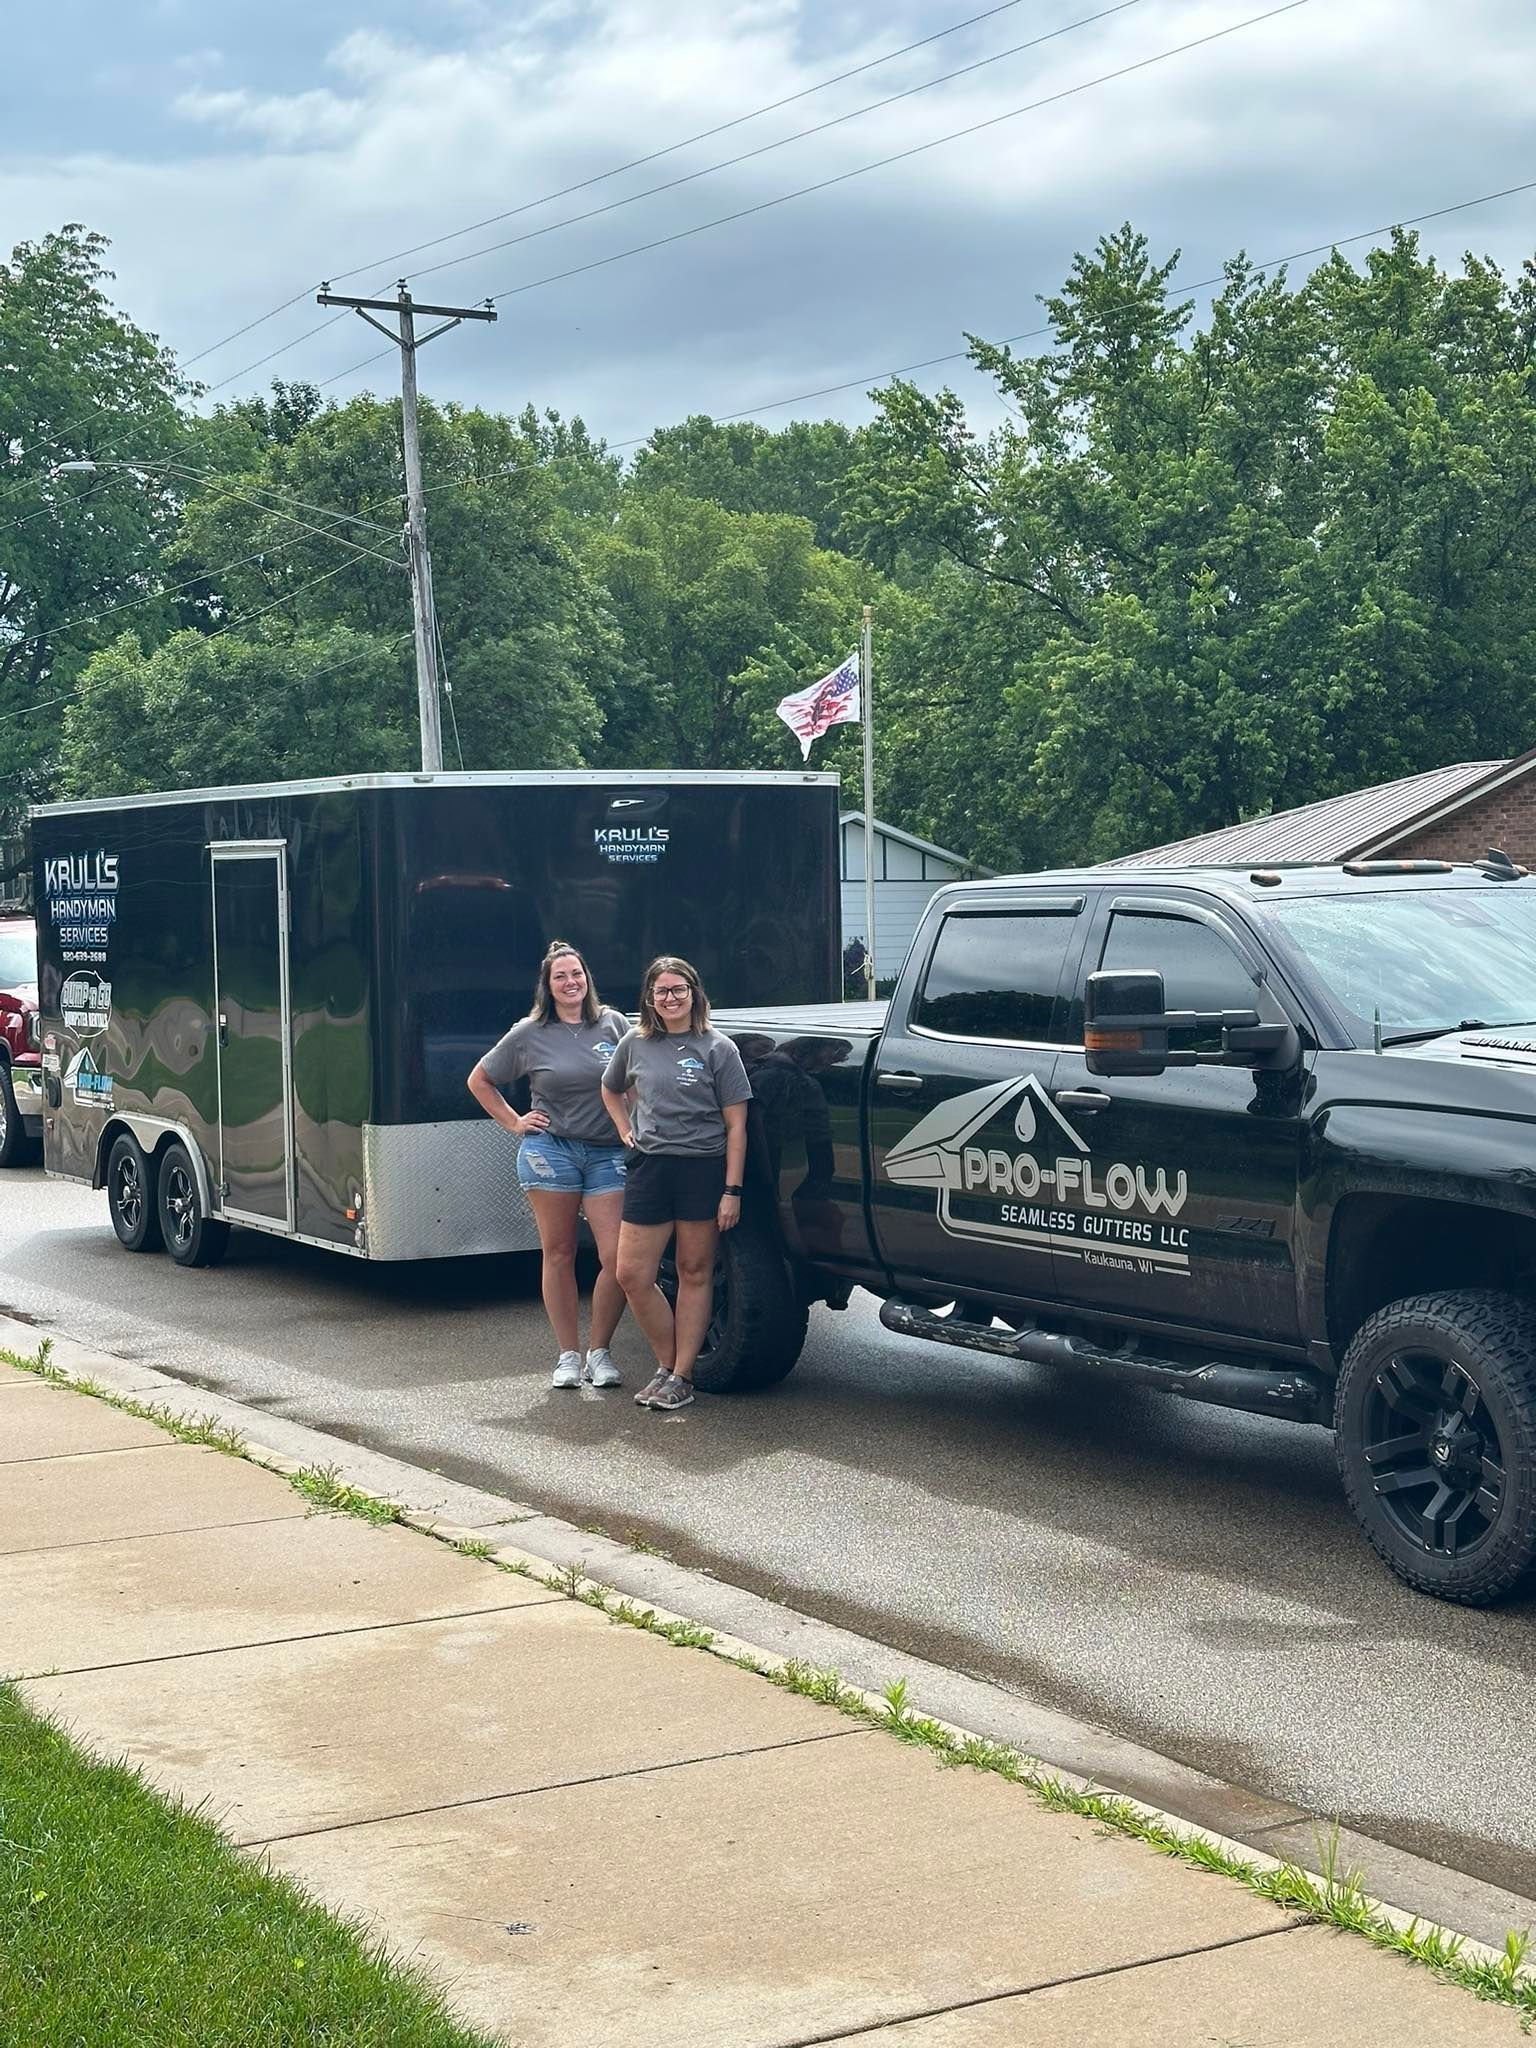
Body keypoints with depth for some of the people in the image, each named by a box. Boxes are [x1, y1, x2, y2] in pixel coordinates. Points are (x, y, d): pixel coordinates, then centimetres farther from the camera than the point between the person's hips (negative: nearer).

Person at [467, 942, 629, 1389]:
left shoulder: (612, 1024, 6)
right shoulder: (529, 1034, 3)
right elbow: (480, 1081, 14)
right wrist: (514, 1123, 7)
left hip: (608, 1153, 1)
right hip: (550, 1149, -1)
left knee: (618, 1258, -8)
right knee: (559, 1255, 4)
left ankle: (599, 1352, 7)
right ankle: (568, 1355, 14)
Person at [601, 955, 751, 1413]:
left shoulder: (717, 1049, -2)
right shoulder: (635, 1044, 8)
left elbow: (735, 1126, -4)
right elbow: (611, 1089, 29)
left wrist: (732, 1191, -10)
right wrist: (626, 1131, 12)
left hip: (703, 1169, -3)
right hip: (649, 1168, 4)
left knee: (694, 1273, 4)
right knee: (632, 1276, -1)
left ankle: (681, 1376, 10)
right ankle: (667, 1366, 15)